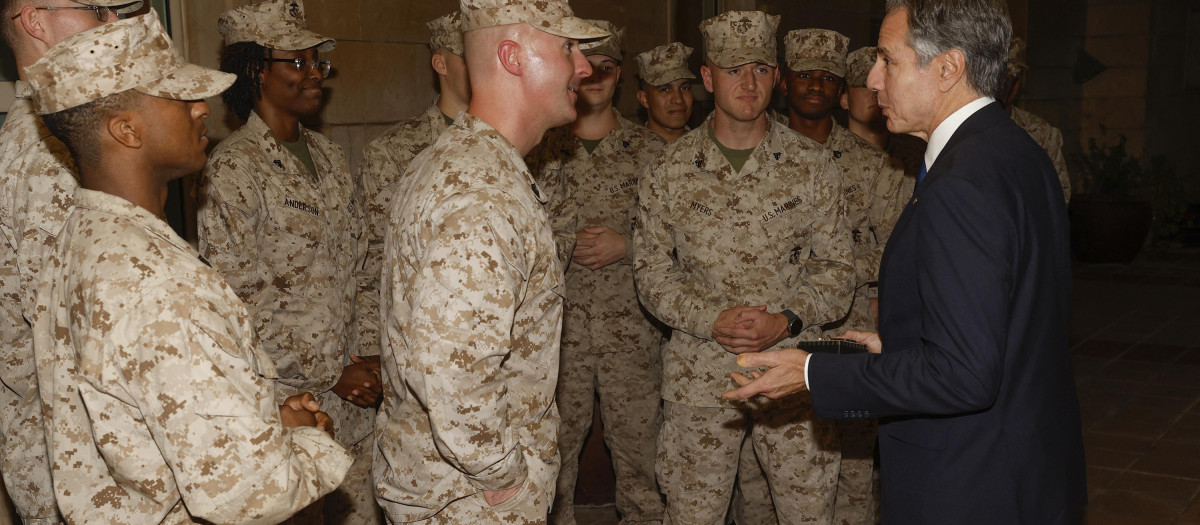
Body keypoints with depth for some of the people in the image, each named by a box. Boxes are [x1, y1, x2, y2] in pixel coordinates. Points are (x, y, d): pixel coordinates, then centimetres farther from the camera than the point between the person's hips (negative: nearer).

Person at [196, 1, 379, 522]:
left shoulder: (328, 156, 10)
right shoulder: (232, 168, -13)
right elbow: (236, 304, -16)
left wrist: (365, 362, 3)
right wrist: (330, 376, -13)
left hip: (354, 385, 7)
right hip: (288, 399, -6)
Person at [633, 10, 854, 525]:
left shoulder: (813, 165, 2)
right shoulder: (666, 173, 2)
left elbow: (837, 268, 3)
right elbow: (652, 274, 3)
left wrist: (786, 320, -14)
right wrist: (712, 321, -13)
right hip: (699, 378, 0)